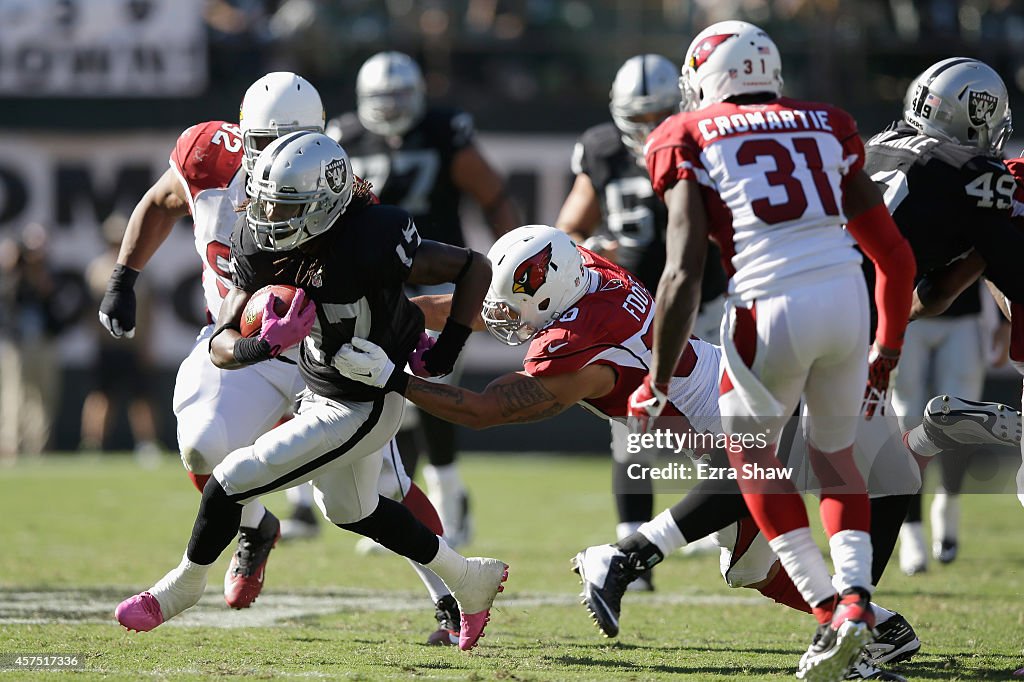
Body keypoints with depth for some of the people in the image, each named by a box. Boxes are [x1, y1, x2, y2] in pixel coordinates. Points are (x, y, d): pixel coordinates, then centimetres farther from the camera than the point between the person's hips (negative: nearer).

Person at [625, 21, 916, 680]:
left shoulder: (693, 143, 8)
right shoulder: (826, 128, 19)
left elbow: (683, 276, -4)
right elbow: (896, 256, 21)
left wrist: (658, 385, 4)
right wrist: (888, 348, 35)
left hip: (773, 304, -3)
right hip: (847, 296, 3)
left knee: (752, 451, 23)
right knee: (835, 451, 27)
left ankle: (827, 606, 11)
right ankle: (855, 594, 6)